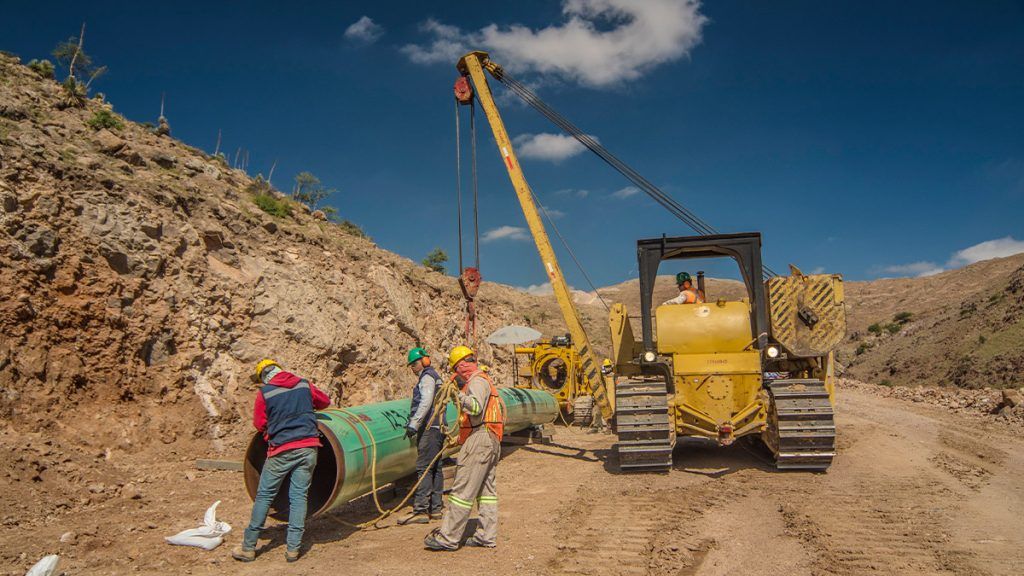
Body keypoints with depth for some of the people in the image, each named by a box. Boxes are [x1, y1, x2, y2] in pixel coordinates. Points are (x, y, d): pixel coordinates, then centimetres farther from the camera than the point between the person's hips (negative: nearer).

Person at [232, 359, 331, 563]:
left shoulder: (264, 393, -2)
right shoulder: (304, 384, 7)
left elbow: (259, 424, 5)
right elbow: (325, 401, 21)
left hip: (282, 450, -2)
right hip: (308, 448, 3)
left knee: (264, 496, 8)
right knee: (298, 496, 6)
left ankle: (248, 547, 15)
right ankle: (293, 548, 6)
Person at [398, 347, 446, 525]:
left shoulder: (427, 377, -8)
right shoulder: (434, 377, 22)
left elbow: (426, 403, -21)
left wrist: (414, 424, -26)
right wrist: (414, 423, 26)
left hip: (429, 429, -10)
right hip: (437, 428, 10)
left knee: (424, 468, -12)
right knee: (435, 468, 10)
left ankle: (420, 510, -14)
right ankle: (435, 508, 14)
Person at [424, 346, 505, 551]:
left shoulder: (477, 381, -11)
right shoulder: (484, 380, 22)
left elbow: (477, 407, -30)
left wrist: (460, 396, -48)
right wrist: (462, 436, 38)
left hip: (479, 439, -11)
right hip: (491, 441, 11)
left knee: (463, 490, -8)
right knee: (487, 489, 12)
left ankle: (448, 537, -5)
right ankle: (487, 536, 17)